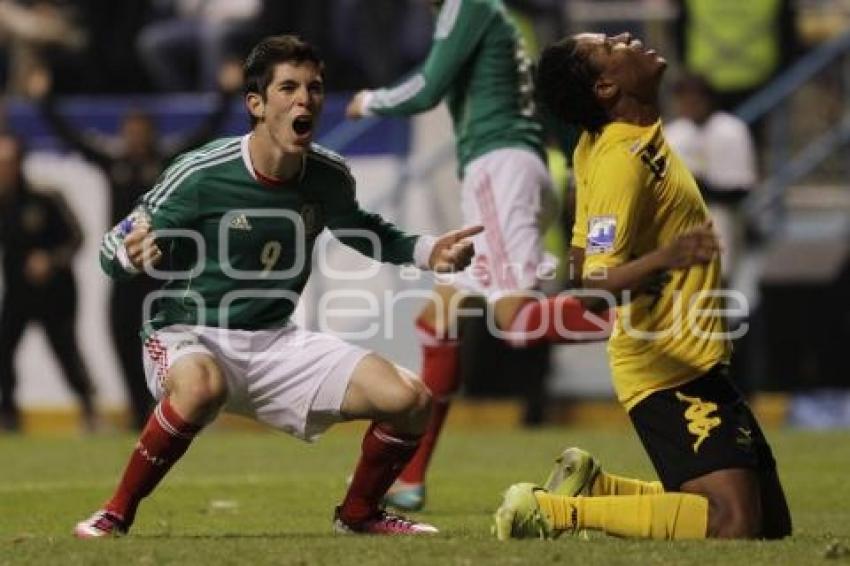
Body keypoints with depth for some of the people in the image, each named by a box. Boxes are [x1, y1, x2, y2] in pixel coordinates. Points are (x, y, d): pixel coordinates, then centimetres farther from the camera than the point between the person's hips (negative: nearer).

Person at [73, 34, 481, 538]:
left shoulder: (329, 176, -2)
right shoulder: (201, 175, -18)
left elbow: (364, 232, 22)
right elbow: (113, 250, -10)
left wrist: (427, 252, 5)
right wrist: (129, 255, -34)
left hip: (275, 343, 5)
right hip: (189, 338, -5)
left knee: (409, 400, -10)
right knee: (202, 386, -43)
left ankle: (359, 514, 19)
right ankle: (116, 515, -22)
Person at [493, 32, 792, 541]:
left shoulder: (633, 141, 10)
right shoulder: (621, 159, -19)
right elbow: (598, 279, -26)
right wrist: (664, 257, -43)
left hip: (692, 364, 10)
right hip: (668, 370, -10)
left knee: (772, 525, 11)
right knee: (733, 523, -22)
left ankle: (595, 485, 17)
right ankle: (558, 511, -13)